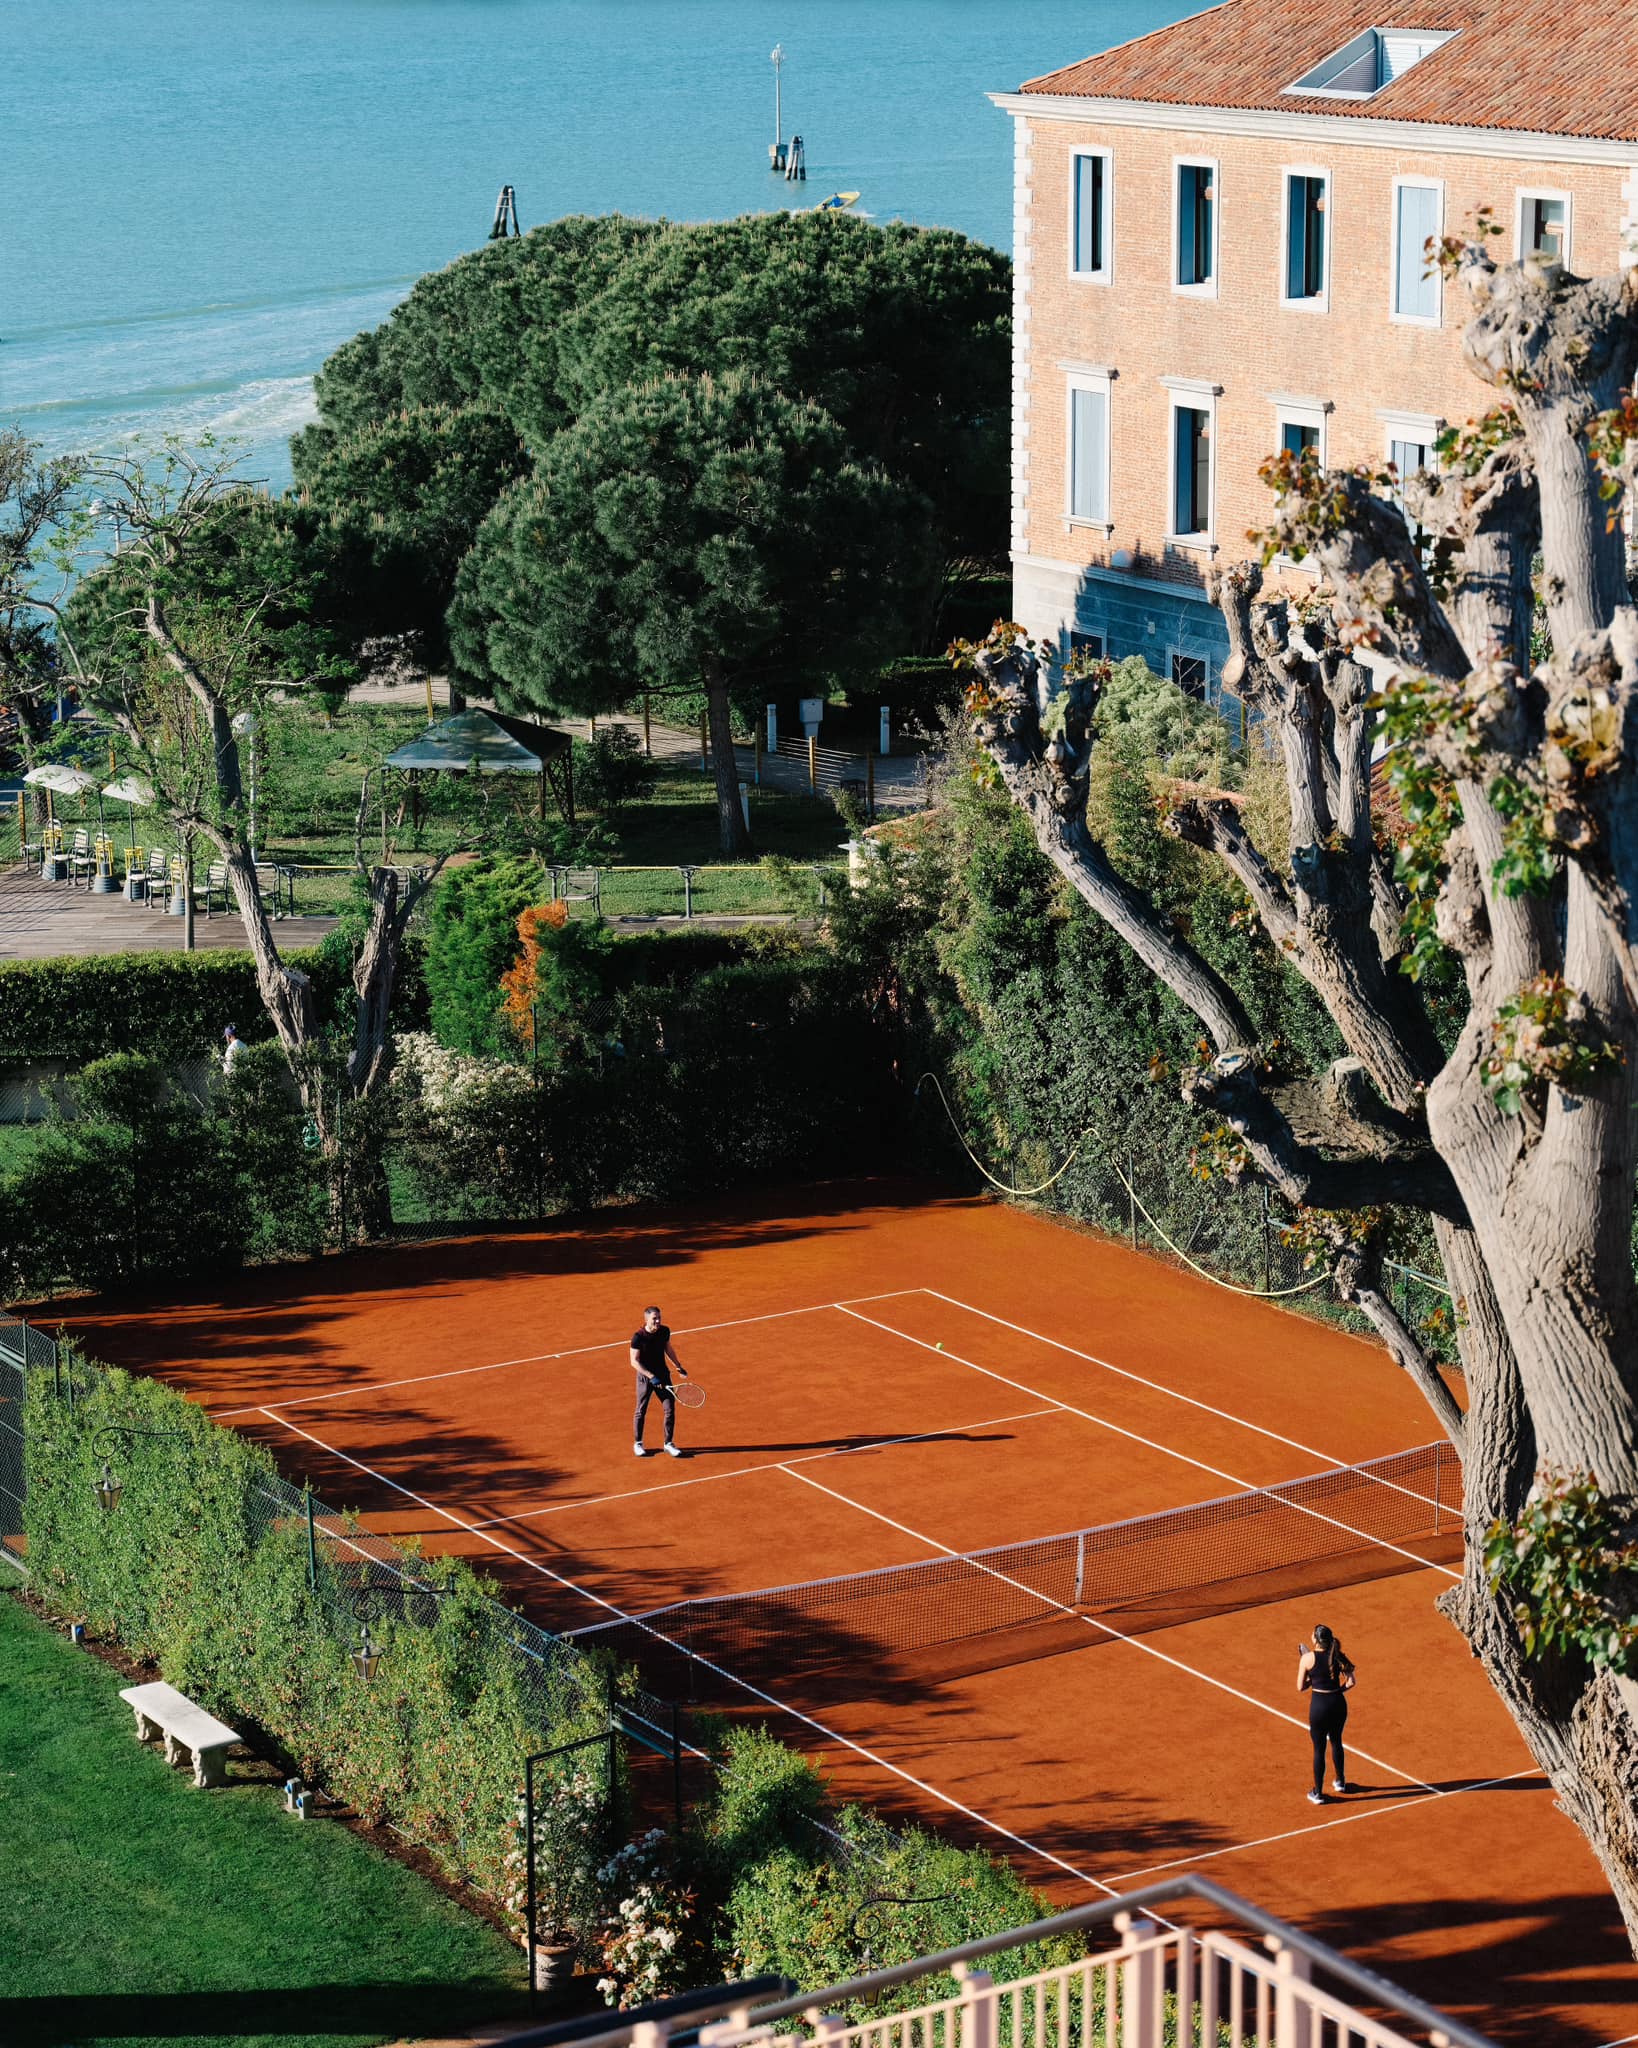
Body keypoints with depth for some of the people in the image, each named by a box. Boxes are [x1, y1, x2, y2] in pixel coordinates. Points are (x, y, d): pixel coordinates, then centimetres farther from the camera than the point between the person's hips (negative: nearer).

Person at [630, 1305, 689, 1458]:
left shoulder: (664, 1331, -5)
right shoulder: (638, 1337, -20)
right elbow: (634, 1361, -18)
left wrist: (679, 1367, 18)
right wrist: (651, 1376, -25)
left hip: (663, 1375, 4)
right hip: (645, 1376, -4)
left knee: (670, 1409, -1)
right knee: (641, 1411, 8)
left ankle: (668, 1443, 11)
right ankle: (638, 1443, 24)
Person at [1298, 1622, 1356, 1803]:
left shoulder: (1307, 1658, -12)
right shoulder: (1337, 1656, -3)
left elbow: (1301, 1687, -7)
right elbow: (1350, 1682, -7)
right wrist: (1338, 1690, 9)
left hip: (1318, 1705, -4)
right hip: (1338, 1703, 4)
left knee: (1319, 1749, 7)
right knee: (1336, 1742, 26)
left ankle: (1318, 1794, 14)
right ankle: (1340, 1782, 42)